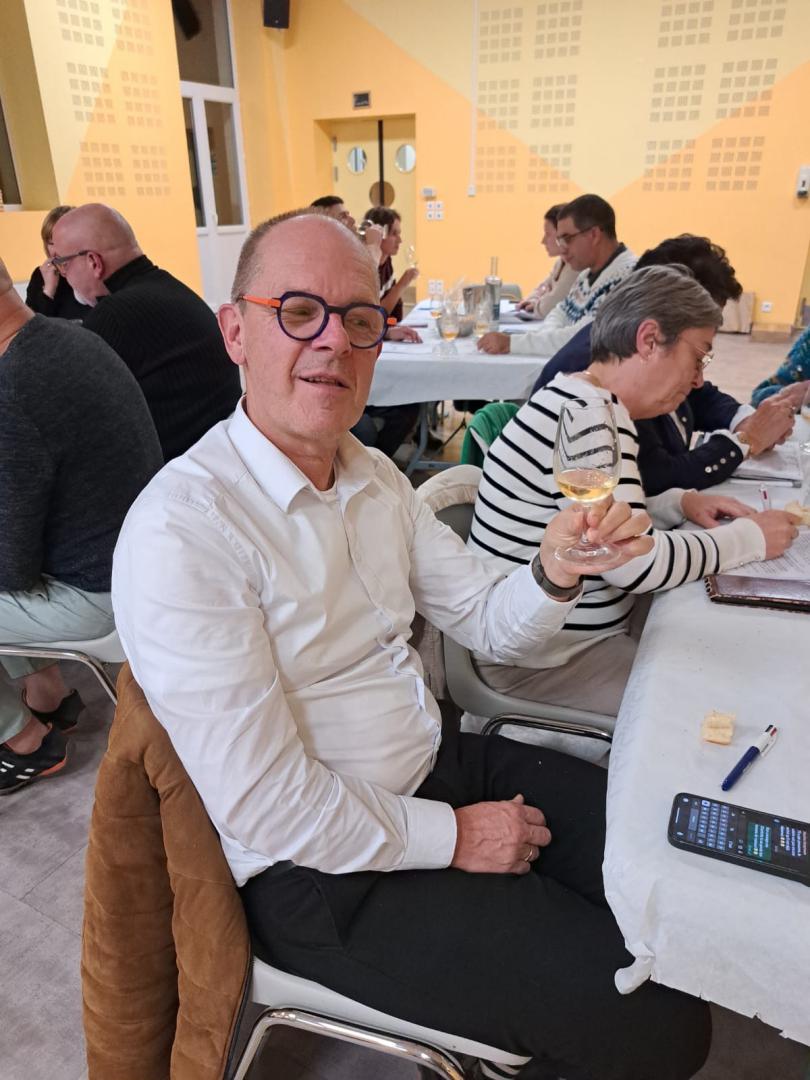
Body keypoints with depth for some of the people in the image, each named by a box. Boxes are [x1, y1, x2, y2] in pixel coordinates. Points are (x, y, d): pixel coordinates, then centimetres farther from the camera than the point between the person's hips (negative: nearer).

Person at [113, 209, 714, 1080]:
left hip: (440, 762, 8)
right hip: (324, 875, -7)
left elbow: (491, 626, 5)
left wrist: (558, 571, -15)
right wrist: (452, 836, -12)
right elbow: (270, 810, -22)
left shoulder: (374, 477, 3)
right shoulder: (180, 530, -23)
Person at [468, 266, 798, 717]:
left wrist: (679, 503, 2)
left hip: (573, 630, 9)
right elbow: (636, 561, -29)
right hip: (547, 659, -9)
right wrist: (750, 537, -14)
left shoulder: (584, 400, 7)